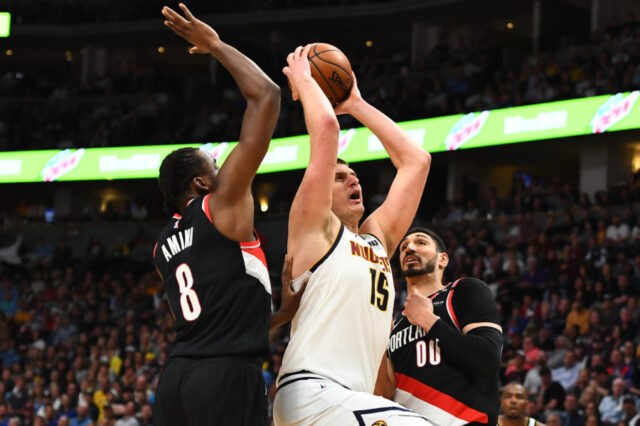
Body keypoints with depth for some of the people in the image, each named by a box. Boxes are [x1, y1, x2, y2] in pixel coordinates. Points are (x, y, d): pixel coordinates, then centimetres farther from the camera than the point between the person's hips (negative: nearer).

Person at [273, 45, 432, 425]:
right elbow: (326, 130, -6)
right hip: (314, 392, -9)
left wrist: (356, 104, 29)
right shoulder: (314, 229, 3)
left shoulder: (377, 239, 23)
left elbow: (416, 160, 27)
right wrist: (302, 79, 9)